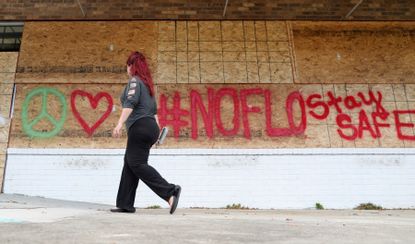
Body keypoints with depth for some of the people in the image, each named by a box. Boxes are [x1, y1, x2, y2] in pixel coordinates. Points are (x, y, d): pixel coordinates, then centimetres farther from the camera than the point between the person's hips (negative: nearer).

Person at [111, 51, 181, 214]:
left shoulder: (134, 81, -3)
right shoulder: (146, 82, 23)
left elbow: (130, 103, -19)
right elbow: (154, 109, 24)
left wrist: (119, 124, -26)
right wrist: (157, 128, 27)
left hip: (140, 127, -9)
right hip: (151, 127, 9)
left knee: (137, 164, -11)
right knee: (129, 163, 10)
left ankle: (170, 191, -20)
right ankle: (125, 204, 10)